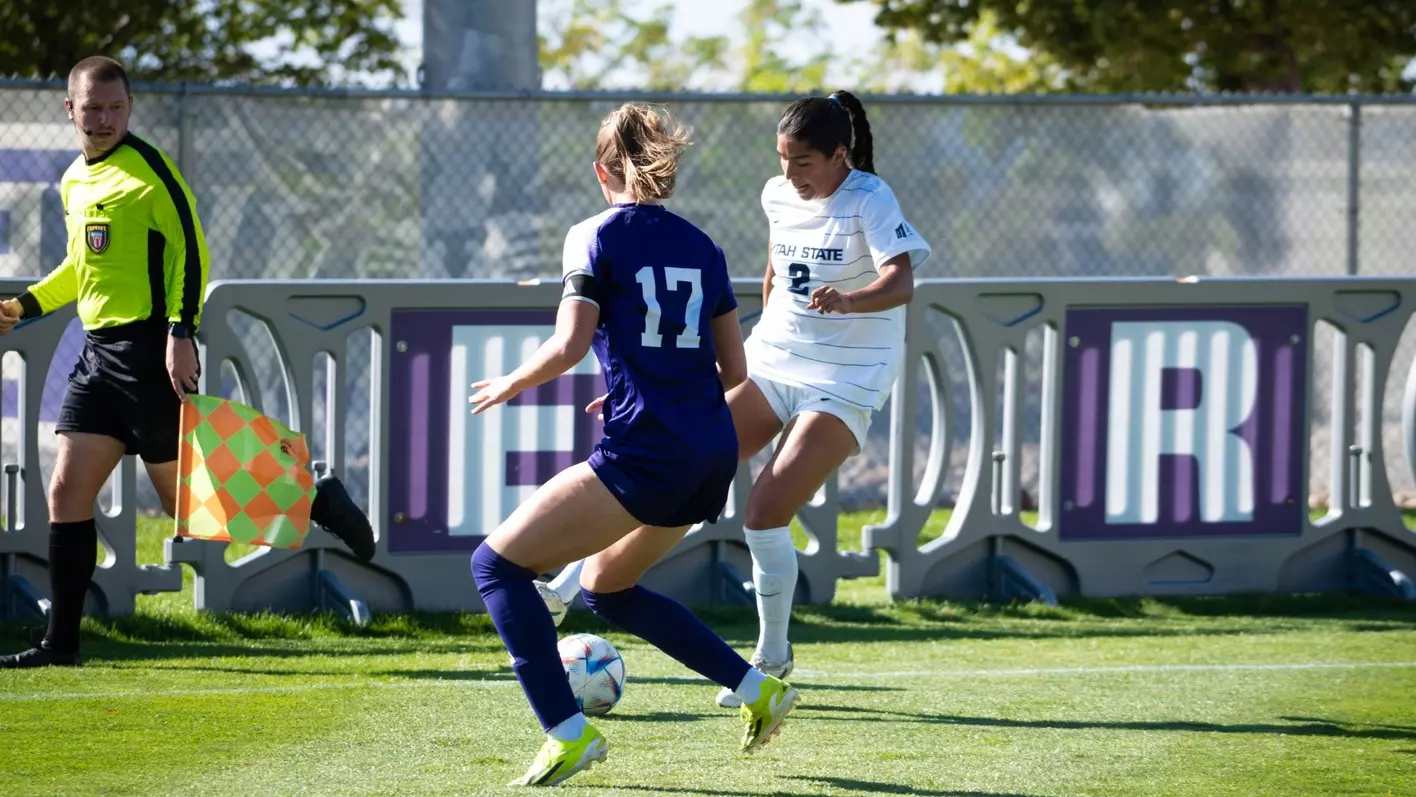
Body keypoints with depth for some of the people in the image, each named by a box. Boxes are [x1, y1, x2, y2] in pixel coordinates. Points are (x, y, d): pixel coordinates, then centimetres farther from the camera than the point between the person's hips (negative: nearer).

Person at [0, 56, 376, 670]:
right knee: (67, 495, 2)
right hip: (99, 350, 8)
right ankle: (61, 643, 5)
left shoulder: (148, 169, -8)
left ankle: (313, 499, 10)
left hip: (151, 350, -8)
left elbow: (190, 251, -13)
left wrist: (181, 332, -21)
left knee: (184, 497, -6)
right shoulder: (74, 181, 16)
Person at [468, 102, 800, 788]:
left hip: (643, 452, -7)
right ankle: (756, 687, 22)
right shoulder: (701, 247, 15)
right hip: (714, 457, 7)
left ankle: (567, 733, -11)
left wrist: (509, 386, 5)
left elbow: (569, 345, -12)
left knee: (497, 563, 1)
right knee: (605, 587, 29)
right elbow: (733, 369, 16)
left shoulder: (596, 237, -2)